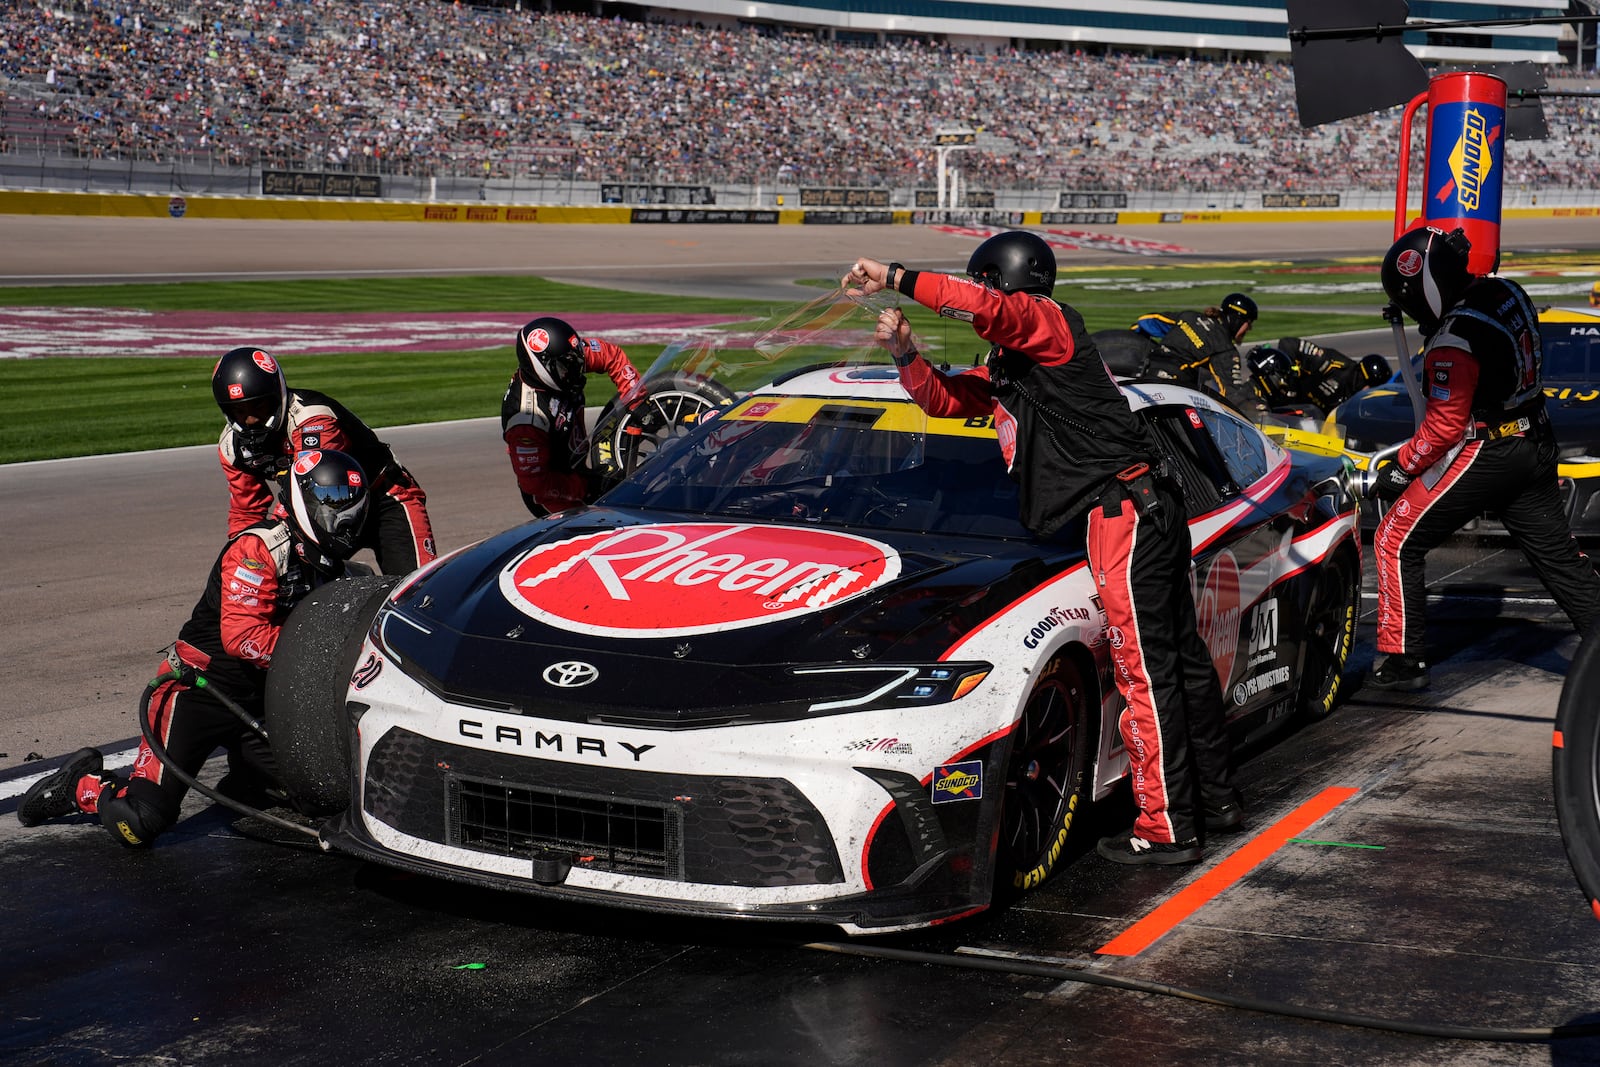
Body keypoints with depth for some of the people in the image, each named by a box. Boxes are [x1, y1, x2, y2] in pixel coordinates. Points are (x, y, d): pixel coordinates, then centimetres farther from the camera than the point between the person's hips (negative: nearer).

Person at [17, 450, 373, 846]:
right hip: (202, 683, -8)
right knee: (141, 823, -14)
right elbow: (241, 637, -27)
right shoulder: (257, 549, -19)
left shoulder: (328, 562, 7)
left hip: (260, 698, 8)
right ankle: (78, 784, 16)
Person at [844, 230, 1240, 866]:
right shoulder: (1006, 368, 23)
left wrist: (895, 278, -20)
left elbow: (982, 305, -25)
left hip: (1124, 510, -11)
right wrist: (904, 352, 10)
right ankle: (1215, 798, 25)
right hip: (1151, 506, 11)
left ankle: (1166, 830, -4)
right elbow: (943, 399, 27)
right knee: (1181, 657, 15)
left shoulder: (1049, 322, -6)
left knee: (1146, 671, -8)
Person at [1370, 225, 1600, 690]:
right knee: (1558, 554, 14)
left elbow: (1444, 428, -20)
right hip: (1536, 447, 8)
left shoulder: (1455, 338, -22)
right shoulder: (1508, 293, 2)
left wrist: (1400, 469, -7)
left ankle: (1402, 660, 3)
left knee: (1396, 542, 1)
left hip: (1483, 455, -8)